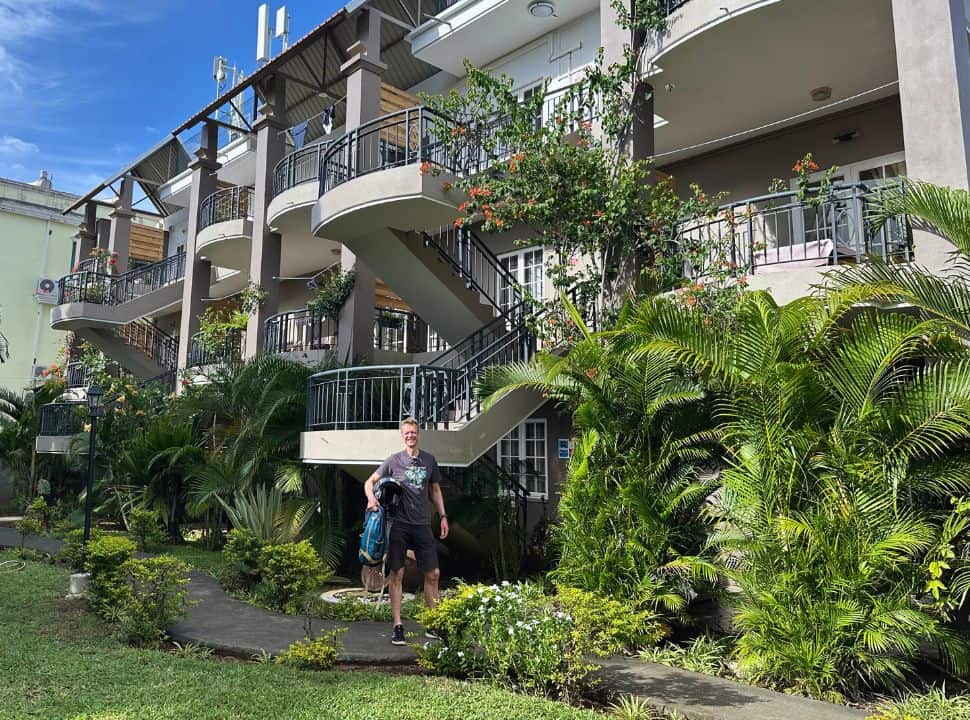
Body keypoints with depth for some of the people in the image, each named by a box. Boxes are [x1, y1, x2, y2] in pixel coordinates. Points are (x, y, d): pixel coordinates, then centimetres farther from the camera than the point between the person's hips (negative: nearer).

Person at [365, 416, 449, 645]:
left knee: (433, 573, 5)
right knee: (397, 574, -1)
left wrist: (443, 516, 12)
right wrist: (371, 498, -16)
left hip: (422, 524, 3)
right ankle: (397, 626, 9)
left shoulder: (429, 460, 9)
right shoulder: (394, 461, 0)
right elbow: (369, 482, 4)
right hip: (398, 524, -3)